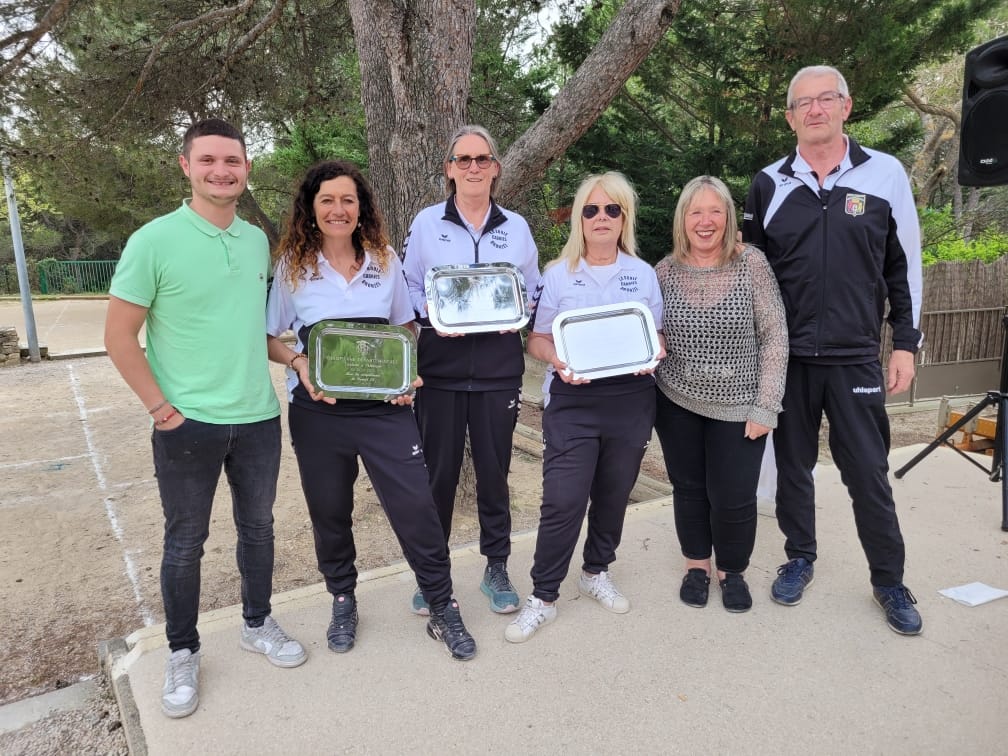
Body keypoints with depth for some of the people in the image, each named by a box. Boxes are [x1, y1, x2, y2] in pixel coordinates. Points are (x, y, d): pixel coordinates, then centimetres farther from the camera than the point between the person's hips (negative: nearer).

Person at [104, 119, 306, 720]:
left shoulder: (259, 240, 5)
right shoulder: (154, 240, -10)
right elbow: (119, 335, -8)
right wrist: (161, 407, -12)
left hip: (259, 417, 5)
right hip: (187, 423, -4)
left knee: (258, 526, 17)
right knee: (185, 542, 10)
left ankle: (258, 624, 38)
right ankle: (183, 654, 30)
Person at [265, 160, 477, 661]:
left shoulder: (385, 260, 3)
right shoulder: (292, 265, 0)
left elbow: (406, 328, 12)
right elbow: (269, 338, 5)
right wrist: (297, 363, -16)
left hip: (384, 407, 0)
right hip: (318, 410, 0)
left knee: (415, 504, -2)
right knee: (330, 511, 13)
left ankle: (442, 608, 16)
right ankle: (343, 601, 38)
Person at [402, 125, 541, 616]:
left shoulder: (516, 227, 9)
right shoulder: (427, 222, 4)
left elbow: (533, 290, 15)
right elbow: (407, 286, 6)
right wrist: (430, 314, -13)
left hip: (498, 367, 1)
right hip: (441, 364, -1)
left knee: (494, 469, 9)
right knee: (438, 470, 5)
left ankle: (496, 569, 26)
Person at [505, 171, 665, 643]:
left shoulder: (644, 274, 10)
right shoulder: (558, 274, 4)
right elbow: (536, 340, 4)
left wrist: (652, 355, -9)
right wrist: (558, 360, -17)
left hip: (631, 399, 3)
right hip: (572, 401, -2)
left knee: (613, 495, 13)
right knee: (563, 502, -6)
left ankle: (597, 572, 35)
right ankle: (542, 597, 10)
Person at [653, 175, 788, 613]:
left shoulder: (752, 264, -8)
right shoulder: (665, 271, -2)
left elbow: (774, 337, -7)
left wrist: (766, 407, -10)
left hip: (737, 408, -2)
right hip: (677, 404, 2)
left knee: (733, 496, 4)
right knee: (689, 488, 14)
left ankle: (733, 571, 30)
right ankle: (697, 565, 36)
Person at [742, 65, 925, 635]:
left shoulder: (885, 173, 0)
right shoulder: (769, 183, 3)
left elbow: (905, 266, 5)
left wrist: (906, 344, 2)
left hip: (856, 358, -1)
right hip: (787, 356, 2)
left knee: (869, 472, 5)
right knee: (793, 464, 12)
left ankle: (890, 581, 24)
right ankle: (800, 558, 32)